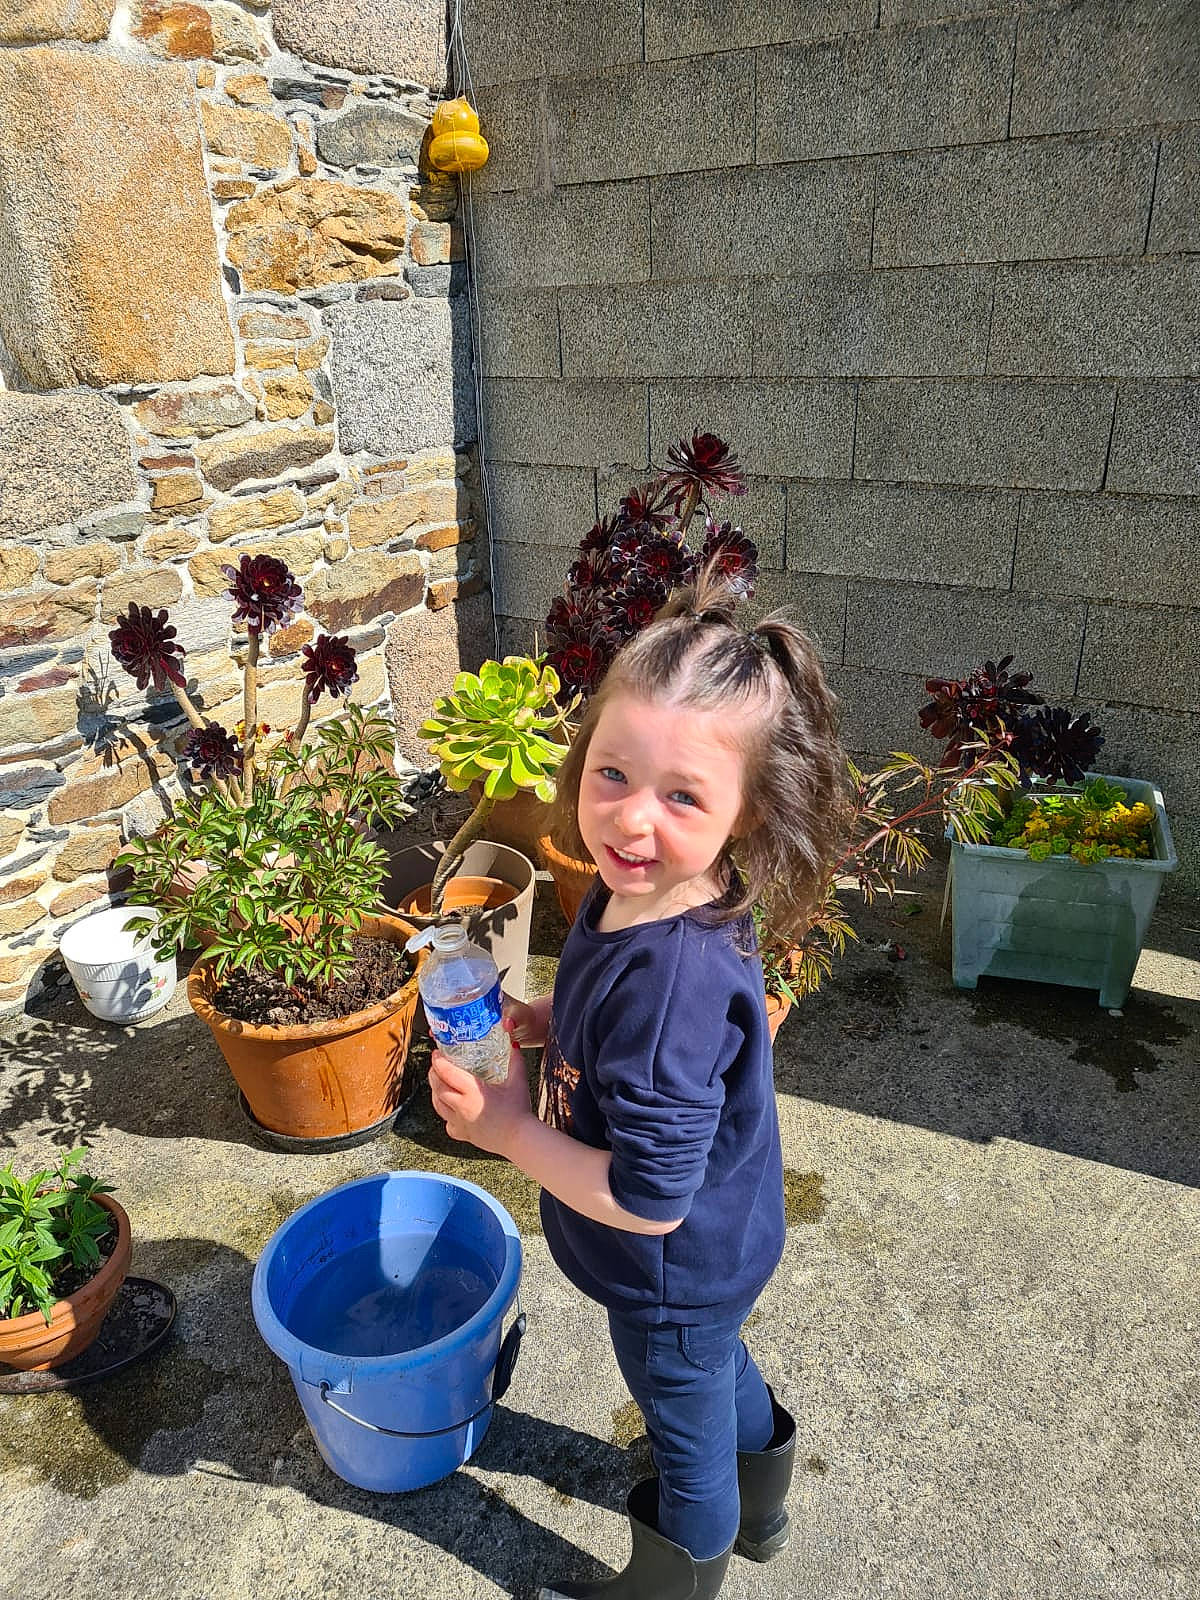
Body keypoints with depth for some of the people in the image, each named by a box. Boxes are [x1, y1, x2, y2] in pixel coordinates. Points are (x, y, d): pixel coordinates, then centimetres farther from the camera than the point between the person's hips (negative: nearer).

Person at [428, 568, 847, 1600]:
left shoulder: (671, 978, -42)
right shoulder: (643, 887, -14)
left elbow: (648, 1198, -34)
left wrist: (508, 1126, -25)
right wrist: (560, 1024, -10)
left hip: (672, 1275, -8)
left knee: (689, 1427, 24)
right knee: (721, 1372, 34)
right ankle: (758, 1510, 66)